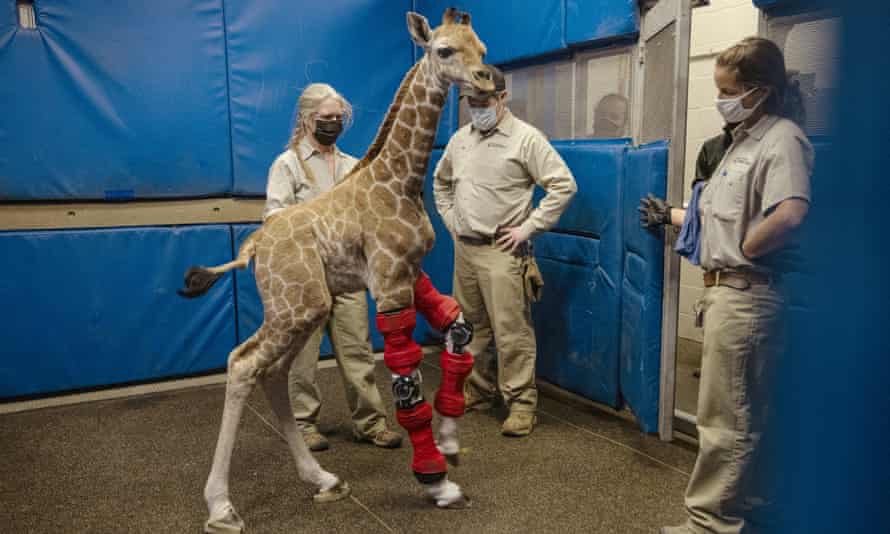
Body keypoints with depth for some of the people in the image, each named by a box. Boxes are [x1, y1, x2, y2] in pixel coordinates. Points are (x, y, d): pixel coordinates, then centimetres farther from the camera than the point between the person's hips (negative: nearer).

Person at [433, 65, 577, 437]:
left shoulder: (525, 138, -8)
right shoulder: (460, 139, 11)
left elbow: (563, 185, -12)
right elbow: (440, 182, 26)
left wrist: (527, 228, -13)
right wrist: (450, 220, 14)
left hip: (502, 252, -6)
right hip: (463, 249, 7)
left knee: (511, 330, -6)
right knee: (471, 326, 15)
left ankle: (521, 401, 5)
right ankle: (479, 389, 31)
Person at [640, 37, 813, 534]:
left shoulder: (783, 139, -16)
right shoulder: (746, 139, 15)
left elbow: (790, 214, -34)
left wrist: (746, 248, -19)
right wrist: (672, 215, 26)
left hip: (746, 295, -10)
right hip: (728, 290, 10)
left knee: (725, 419, 1)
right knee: (742, 416, 20)